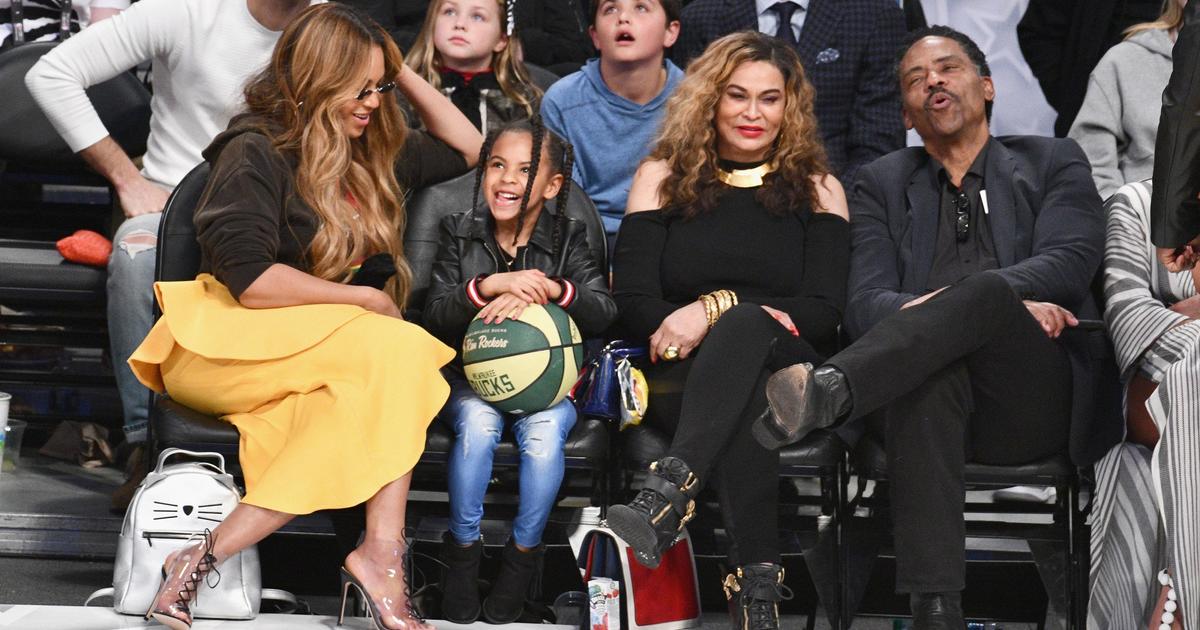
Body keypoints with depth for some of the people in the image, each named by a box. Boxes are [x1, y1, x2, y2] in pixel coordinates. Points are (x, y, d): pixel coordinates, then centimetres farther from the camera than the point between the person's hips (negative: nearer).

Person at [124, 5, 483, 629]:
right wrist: (364, 300, -9)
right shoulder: (255, 153, -6)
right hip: (225, 344, -7)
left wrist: (400, 72, 17)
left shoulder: (370, 155, 17)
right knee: (395, 350, -32)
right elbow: (251, 282, -17)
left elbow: (466, 147, 29)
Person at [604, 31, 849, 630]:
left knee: (746, 324, -38)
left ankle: (668, 492, -59)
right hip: (681, 379, 0)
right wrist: (681, 327, -16)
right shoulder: (663, 176, 15)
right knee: (743, 402, -39)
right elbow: (632, 297, 6)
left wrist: (719, 308, -14)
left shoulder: (818, 190, 14)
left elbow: (823, 312, 1)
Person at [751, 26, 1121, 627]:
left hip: (1041, 403, -1)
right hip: (938, 399, 1)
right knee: (931, 370, -38)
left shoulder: (1054, 163, 18)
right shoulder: (881, 185, 20)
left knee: (983, 290, -33)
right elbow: (865, 307, 4)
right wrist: (1015, 302, -13)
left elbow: (1070, 262, -2)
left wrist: (956, 297, -19)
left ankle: (826, 393, -58)